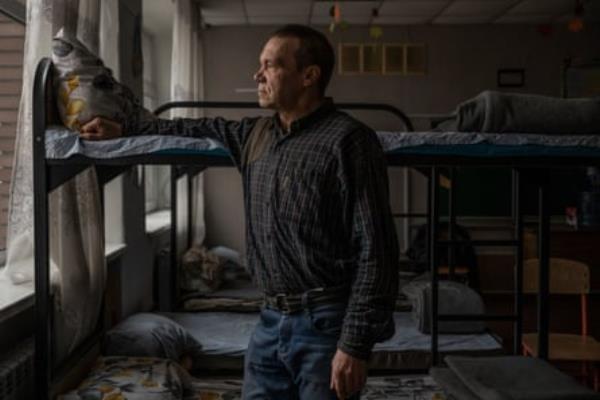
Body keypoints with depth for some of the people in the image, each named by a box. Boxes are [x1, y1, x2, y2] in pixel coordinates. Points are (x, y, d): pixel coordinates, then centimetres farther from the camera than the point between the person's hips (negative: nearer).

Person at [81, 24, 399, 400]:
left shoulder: (348, 140, -14)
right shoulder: (258, 134, 10)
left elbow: (374, 249, -18)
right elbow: (203, 129, 30)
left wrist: (355, 344, -20)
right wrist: (124, 130, 32)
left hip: (326, 323, -7)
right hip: (272, 319, 7)